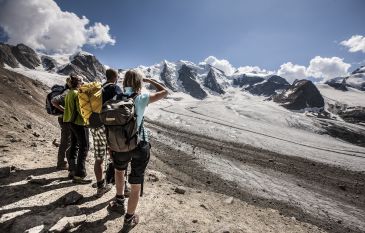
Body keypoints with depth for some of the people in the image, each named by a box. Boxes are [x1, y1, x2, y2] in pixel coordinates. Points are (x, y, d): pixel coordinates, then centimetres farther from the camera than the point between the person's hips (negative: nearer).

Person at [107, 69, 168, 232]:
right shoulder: (142, 98, -12)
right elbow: (164, 92, 1)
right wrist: (149, 80, 10)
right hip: (140, 146, -3)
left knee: (119, 170, 36)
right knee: (135, 185, 13)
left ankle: (119, 202, 47)